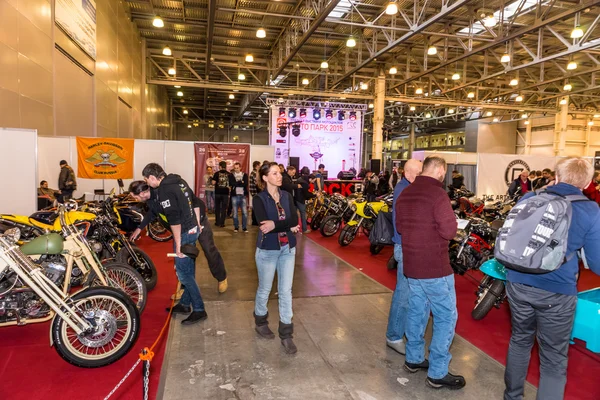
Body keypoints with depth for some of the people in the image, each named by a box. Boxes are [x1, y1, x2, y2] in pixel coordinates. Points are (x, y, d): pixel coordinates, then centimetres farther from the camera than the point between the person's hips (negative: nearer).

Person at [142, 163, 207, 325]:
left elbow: (174, 220, -22)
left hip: (184, 234, -9)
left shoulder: (164, 191, -18)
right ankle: (185, 304, 30)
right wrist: (197, 224, 20)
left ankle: (199, 310, 5)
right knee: (188, 270, 17)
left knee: (183, 273, -1)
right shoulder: (179, 181, 9)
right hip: (193, 230, 9)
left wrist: (178, 244, -18)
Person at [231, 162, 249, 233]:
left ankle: (244, 227, 8)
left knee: (245, 212, -1)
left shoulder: (245, 175, 7)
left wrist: (237, 183, -8)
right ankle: (236, 227, 16)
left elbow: (246, 184, -7)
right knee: (235, 212, 5)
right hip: (235, 195, 0)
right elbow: (232, 184, -11)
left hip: (243, 195, 0)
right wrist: (241, 182, -8)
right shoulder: (231, 175, 6)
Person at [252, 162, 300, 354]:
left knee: (286, 290, 6)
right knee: (264, 289, 12)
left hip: (288, 248, 4)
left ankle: (286, 333, 17)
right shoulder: (259, 199, -9)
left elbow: (295, 219, -11)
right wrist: (288, 226, -19)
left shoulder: (287, 196, 3)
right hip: (267, 250, -3)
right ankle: (261, 322, 37)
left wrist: (275, 225, -24)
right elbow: (264, 224, -22)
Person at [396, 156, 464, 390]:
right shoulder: (437, 193, -18)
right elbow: (449, 231, -22)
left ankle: (414, 358, 33)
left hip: (411, 263, 8)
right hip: (435, 266, -8)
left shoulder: (406, 193, 7)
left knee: (416, 311, 19)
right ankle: (437, 373, 11)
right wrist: (440, 228, -2)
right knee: (446, 317, 4)